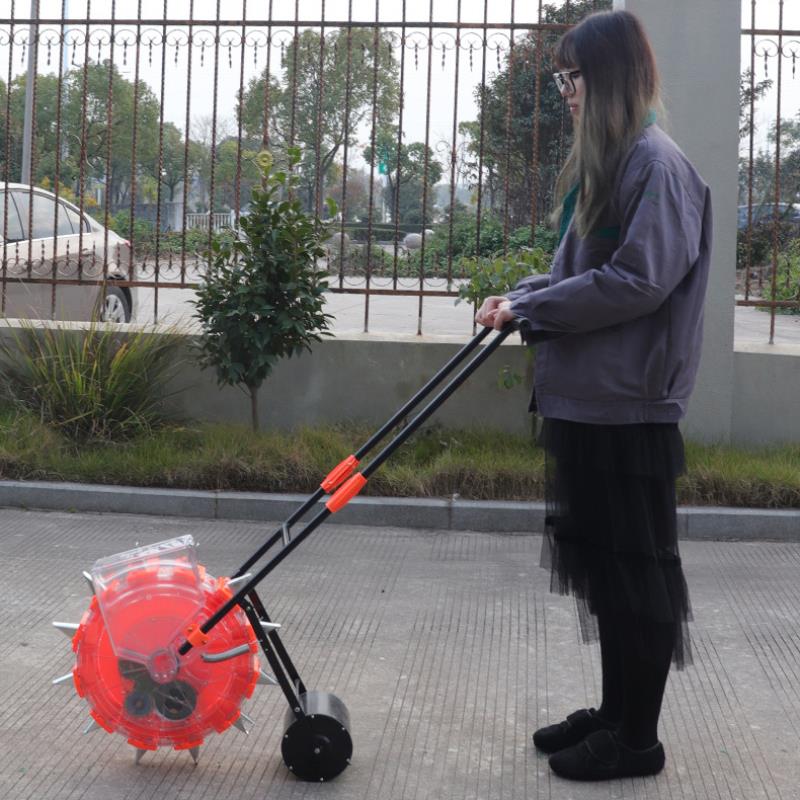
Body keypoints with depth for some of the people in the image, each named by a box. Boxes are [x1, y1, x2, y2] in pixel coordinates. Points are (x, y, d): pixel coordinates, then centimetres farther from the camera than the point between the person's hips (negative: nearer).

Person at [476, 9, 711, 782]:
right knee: (598, 560, 15)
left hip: (627, 406, -9)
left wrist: (531, 308, -14)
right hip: (583, 397, 9)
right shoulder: (602, 162, 15)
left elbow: (640, 280, -21)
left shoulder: (657, 165, -14)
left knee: (634, 570, 1)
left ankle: (637, 738, 13)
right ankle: (614, 710, 28)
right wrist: (522, 296, 4)